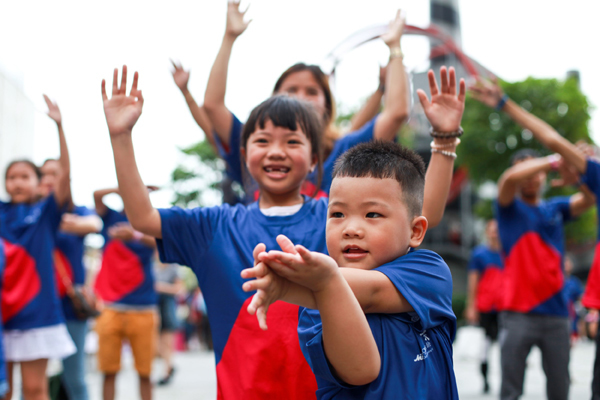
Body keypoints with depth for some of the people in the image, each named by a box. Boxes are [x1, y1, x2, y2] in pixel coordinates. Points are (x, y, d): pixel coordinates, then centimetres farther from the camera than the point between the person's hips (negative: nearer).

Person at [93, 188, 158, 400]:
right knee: (109, 371, 0)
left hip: (143, 310, 0)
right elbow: (97, 195, -9)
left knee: (144, 372, 2)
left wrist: (136, 235, -32)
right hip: (112, 308, 1)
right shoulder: (111, 217, 10)